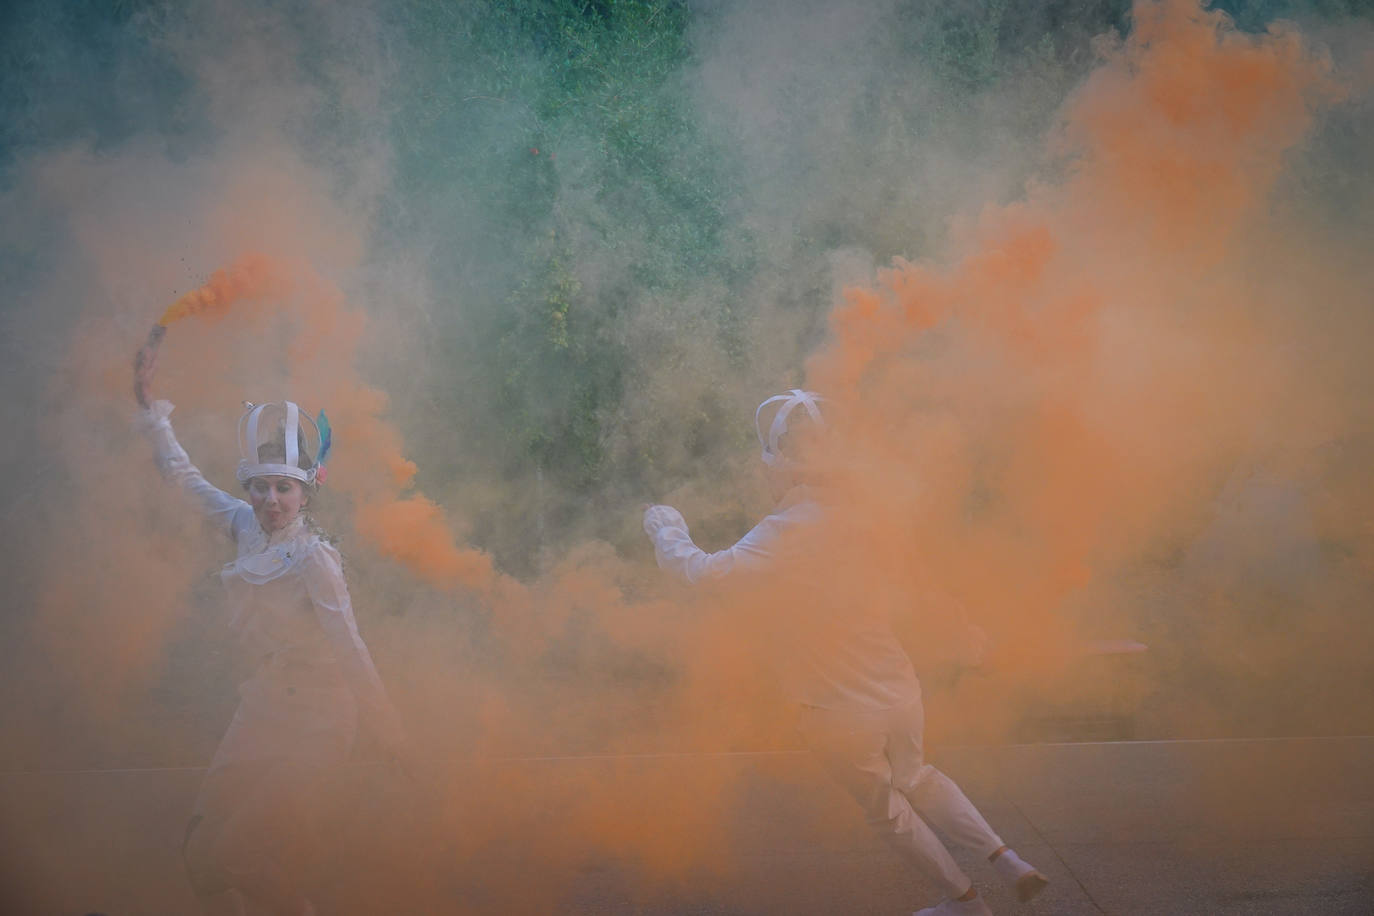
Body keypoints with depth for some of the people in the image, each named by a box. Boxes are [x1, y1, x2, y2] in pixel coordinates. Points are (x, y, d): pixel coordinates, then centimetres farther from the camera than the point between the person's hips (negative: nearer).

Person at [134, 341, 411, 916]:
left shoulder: (313, 559, -19)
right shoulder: (246, 526, 0)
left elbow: (349, 649, -19)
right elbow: (185, 479, 14)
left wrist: (388, 730, -17)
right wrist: (148, 406, 15)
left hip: (313, 716, -7)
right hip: (265, 704, 7)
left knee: (252, 865, -6)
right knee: (203, 852, 6)